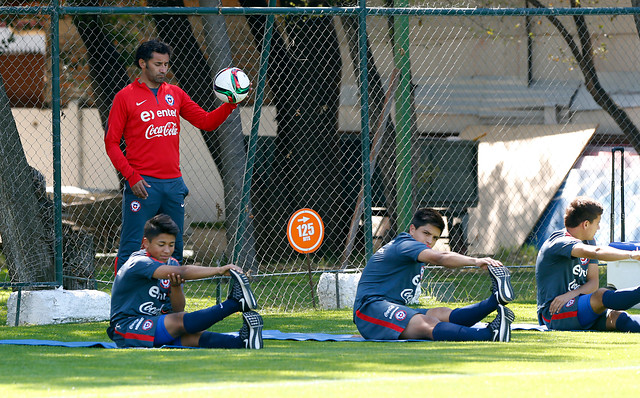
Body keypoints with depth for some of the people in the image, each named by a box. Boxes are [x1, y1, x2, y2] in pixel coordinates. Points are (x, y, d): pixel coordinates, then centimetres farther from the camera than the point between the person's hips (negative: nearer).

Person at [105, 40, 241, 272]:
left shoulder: (175, 94, 14)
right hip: (143, 184, -5)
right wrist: (131, 176, -14)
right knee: (131, 247, -8)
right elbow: (111, 143, -3)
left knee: (174, 249, 9)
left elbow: (206, 121, 16)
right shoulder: (125, 97, -1)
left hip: (173, 182, 5)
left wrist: (230, 105, -1)